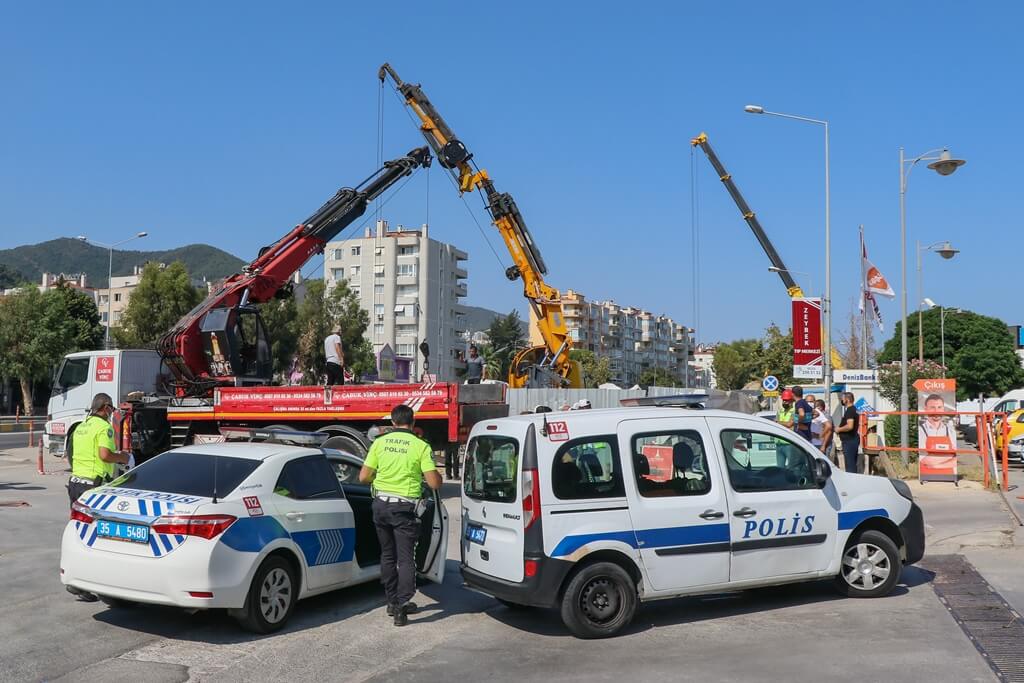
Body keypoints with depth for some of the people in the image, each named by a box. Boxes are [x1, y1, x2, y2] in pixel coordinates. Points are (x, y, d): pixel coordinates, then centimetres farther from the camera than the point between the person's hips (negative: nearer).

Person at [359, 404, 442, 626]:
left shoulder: (380, 442, 2)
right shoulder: (421, 446, -7)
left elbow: (364, 477, 2)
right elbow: (434, 483, -11)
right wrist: (438, 475, 11)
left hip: (381, 505, 4)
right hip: (404, 508, -4)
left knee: (388, 555, 18)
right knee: (406, 558, 2)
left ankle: (393, 602, 25)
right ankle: (402, 605, -7)